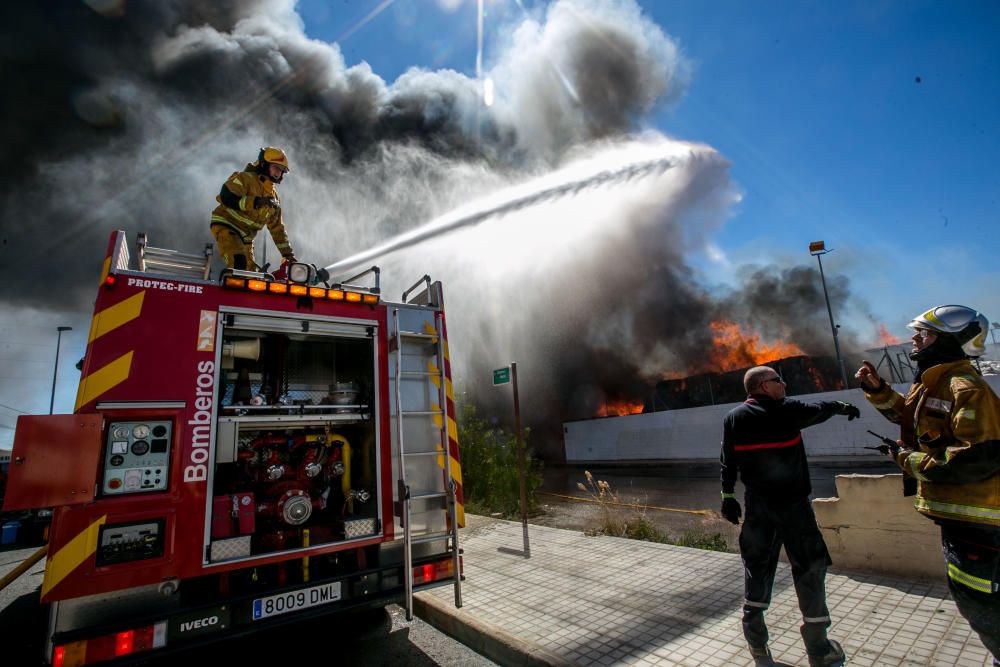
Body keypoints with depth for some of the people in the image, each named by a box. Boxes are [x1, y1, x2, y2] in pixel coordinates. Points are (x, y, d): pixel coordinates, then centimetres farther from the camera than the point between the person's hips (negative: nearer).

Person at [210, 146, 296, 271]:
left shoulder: (274, 197, 15)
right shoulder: (246, 178, -6)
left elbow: (277, 228, 18)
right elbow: (226, 197, -22)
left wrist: (288, 253, 13)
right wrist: (255, 202, -31)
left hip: (245, 238, 8)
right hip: (226, 227, -8)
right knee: (239, 262, -30)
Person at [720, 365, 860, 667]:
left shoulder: (733, 418, -2)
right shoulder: (788, 409, -10)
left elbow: (728, 462, 0)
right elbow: (819, 410, 10)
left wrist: (728, 496, 8)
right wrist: (842, 406, 31)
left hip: (757, 506, 3)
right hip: (792, 505, -3)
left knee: (757, 567, 13)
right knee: (809, 569, 10)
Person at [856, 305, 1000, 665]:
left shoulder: (966, 388, -21)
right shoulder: (931, 382, 10)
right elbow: (906, 414, 27)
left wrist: (912, 460, -20)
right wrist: (878, 389, 11)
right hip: (954, 507, 10)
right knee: (968, 592, 22)